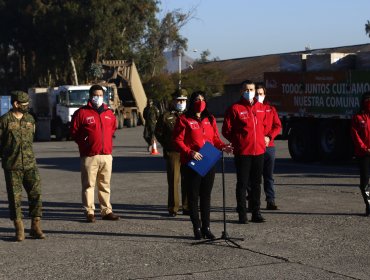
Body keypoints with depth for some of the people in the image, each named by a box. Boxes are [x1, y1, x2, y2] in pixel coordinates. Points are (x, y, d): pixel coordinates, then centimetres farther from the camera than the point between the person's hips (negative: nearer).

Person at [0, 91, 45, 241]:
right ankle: (19, 229, 11)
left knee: (36, 193, -3)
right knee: (15, 197, 1)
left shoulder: (30, 119, 9)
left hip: (30, 164, 4)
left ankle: (36, 227, 5)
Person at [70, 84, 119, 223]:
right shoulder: (82, 113, -1)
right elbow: (74, 132, 2)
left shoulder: (109, 113, 14)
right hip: (89, 156, -4)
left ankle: (106, 211, 15)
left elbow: (113, 129, 27)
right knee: (89, 184, -3)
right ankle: (89, 212, 2)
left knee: (105, 184, 9)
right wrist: (83, 143, -1)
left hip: (106, 155, 4)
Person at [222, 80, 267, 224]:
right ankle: (242, 214, 7)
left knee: (256, 183, 11)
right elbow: (226, 130, -2)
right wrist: (237, 142, -3)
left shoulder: (261, 108, 9)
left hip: (259, 151, 5)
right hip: (242, 152, -5)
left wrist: (264, 137, 12)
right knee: (242, 183, 1)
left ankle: (256, 212, 20)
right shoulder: (235, 108, -5)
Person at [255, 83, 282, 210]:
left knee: (269, 176, 4)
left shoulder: (270, 109, 11)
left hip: (268, 146, 2)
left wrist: (269, 137, -10)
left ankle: (270, 201, 7)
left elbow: (277, 126, 6)